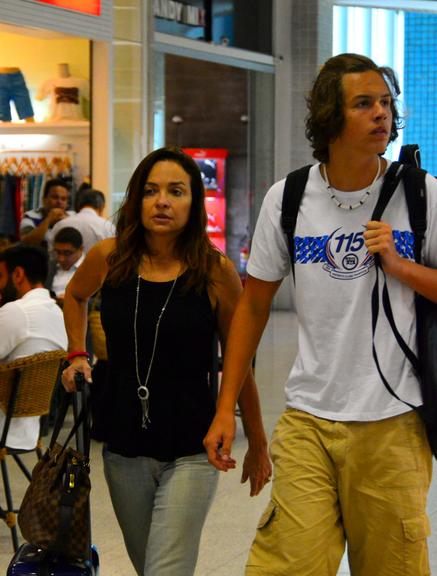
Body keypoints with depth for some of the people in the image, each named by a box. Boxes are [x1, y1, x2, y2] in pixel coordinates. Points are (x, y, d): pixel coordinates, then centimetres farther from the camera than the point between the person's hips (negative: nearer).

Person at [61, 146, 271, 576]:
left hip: (191, 452, -4)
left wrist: (257, 445, 4)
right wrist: (77, 354, 11)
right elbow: (74, 295, 23)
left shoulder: (216, 271, -10)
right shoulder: (108, 258, -3)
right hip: (123, 449, 4)